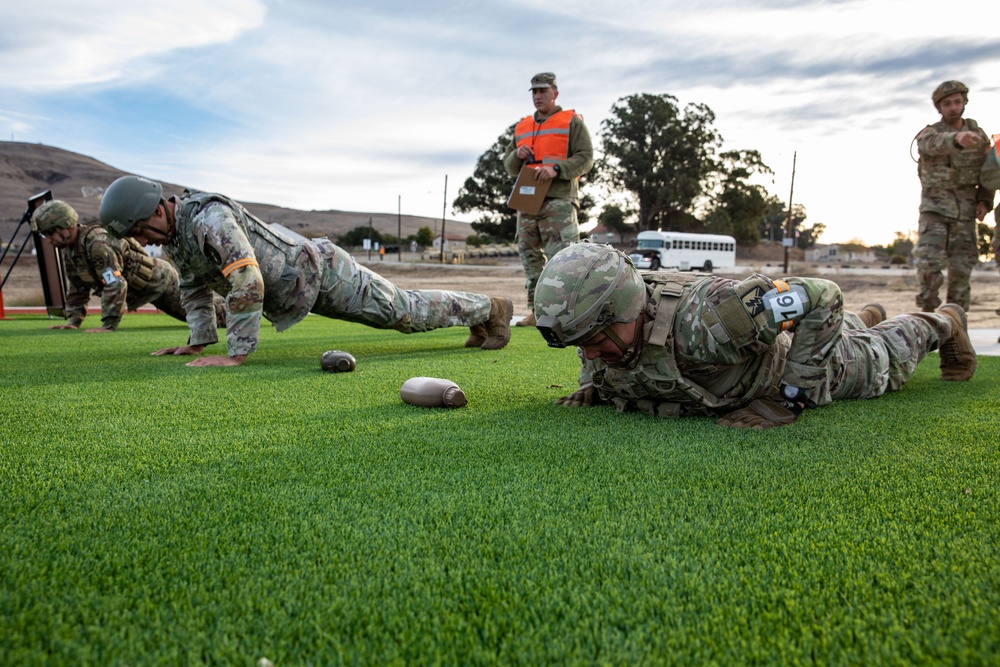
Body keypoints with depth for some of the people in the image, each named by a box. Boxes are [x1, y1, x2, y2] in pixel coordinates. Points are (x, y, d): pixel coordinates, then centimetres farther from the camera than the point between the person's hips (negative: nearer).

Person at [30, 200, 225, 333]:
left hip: (160, 279, -9)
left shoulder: (97, 243, -34)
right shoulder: (68, 249, -4)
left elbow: (115, 284, -39)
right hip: (142, 290, 9)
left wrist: (108, 325, -38)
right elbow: (78, 288, 6)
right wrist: (74, 320, -1)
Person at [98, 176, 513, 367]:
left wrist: (236, 354, -34)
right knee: (397, 312, 16)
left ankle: (490, 308, 15)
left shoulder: (210, 218, -29)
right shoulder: (173, 234, 3)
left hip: (320, 270, -9)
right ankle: (478, 318, 31)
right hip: (295, 294, 9)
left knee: (401, 310, -3)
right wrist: (198, 342, 10)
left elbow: (247, 284, -37)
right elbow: (195, 288, 17)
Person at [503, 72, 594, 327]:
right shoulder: (521, 127, 22)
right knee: (530, 257, 5)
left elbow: (586, 158, -4)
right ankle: (536, 310, 10)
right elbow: (508, 166, 22)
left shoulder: (572, 122, 6)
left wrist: (556, 168, -18)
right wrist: (518, 156, -1)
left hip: (558, 199, -6)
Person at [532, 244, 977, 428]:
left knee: (885, 363, 27)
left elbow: (822, 296, -41)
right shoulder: (602, 323, -30)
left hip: (797, 352, -6)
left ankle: (941, 325, 55)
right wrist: (592, 386, -22)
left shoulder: (704, 318, -52)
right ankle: (866, 320, 68)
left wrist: (790, 400, -38)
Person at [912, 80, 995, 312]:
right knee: (929, 263, -15)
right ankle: (928, 311, -2)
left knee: (962, 269, 1)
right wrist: (957, 139, -51)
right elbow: (934, 144, -29)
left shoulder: (979, 135, 9)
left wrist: (984, 200, 1)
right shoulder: (928, 133, -3)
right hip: (935, 208, -3)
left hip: (965, 211, 3)